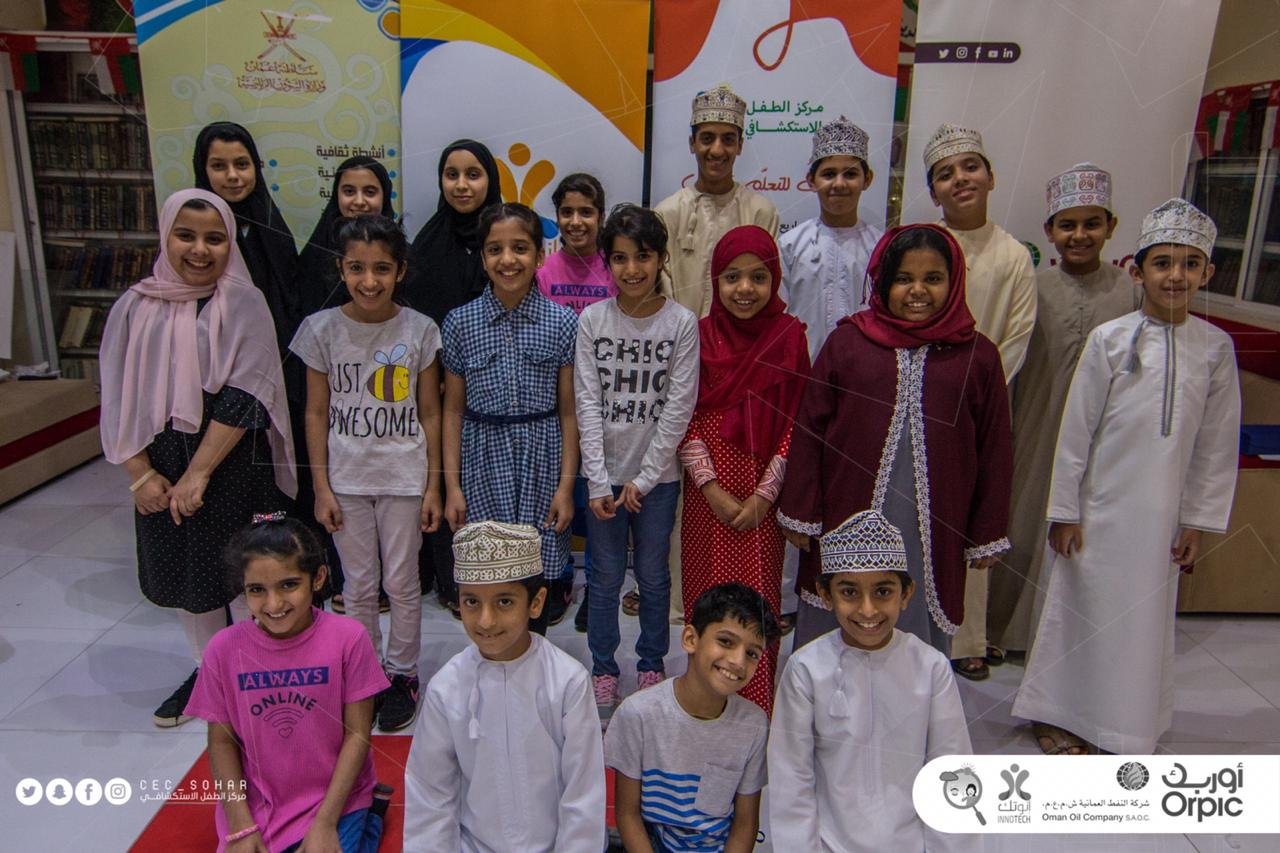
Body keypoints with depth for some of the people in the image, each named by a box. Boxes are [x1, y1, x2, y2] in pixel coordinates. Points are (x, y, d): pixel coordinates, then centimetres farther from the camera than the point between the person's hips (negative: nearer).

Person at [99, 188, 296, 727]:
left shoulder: (243, 304, -7)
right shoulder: (136, 307, 3)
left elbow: (243, 397, -14)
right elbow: (116, 399, 4)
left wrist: (198, 474, -16)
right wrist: (141, 473, -5)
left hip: (234, 469, -4)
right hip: (161, 471, 4)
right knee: (185, 571, 16)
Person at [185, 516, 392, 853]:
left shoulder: (347, 637, -16)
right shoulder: (224, 648, -10)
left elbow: (358, 733, -11)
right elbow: (222, 740, -1)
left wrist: (325, 823, -13)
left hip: (335, 799, -2)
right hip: (256, 806, 2)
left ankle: (368, 820, 9)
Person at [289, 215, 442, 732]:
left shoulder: (420, 330, -7)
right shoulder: (322, 329, -5)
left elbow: (430, 414, -2)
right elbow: (316, 413, 0)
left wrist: (433, 486, -2)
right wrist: (321, 487, -2)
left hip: (404, 477, -1)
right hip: (347, 478, 1)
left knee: (402, 583, 10)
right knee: (358, 586, 13)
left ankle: (402, 673, 29)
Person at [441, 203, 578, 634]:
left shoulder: (563, 322, -3)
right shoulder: (460, 322, 0)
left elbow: (568, 410, 0)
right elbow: (454, 409, 4)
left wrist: (566, 485, -3)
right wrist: (452, 485, 1)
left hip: (541, 459, 0)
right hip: (483, 458, 1)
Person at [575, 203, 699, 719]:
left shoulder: (682, 323, -6)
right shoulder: (591, 320, -3)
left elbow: (679, 406, -8)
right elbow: (587, 403, -5)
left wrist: (643, 479, -10)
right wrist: (599, 482, -10)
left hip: (658, 474, -1)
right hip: (604, 472, 1)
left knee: (653, 575, 12)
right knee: (606, 576, 11)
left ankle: (651, 666, 31)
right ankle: (603, 670, 28)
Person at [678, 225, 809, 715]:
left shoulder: (789, 336, -2)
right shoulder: (700, 336, 0)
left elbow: (794, 423, -3)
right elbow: (685, 421, -1)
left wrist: (764, 495, -9)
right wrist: (713, 489, -9)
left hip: (763, 495, -1)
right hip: (708, 493, 1)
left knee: (759, 599, 4)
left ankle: (757, 706, 22)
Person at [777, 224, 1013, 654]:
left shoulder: (977, 355, 2)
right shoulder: (845, 342, 1)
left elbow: (994, 451, 7)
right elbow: (809, 432, 3)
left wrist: (986, 535, 9)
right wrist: (800, 514, 2)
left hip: (934, 535, 0)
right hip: (847, 525, 0)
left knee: (920, 635, 10)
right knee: (833, 634, 12)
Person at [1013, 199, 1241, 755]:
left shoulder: (1216, 348, -1)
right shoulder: (1110, 340, -9)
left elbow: (1216, 443, 4)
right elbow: (1076, 429, -6)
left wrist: (1198, 521, 5)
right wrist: (1065, 510, -5)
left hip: (1161, 514, 3)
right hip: (1098, 506, -2)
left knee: (1147, 617, 13)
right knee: (1080, 606, 8)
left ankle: (1129, 726, 33)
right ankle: (1058, 715, 27)